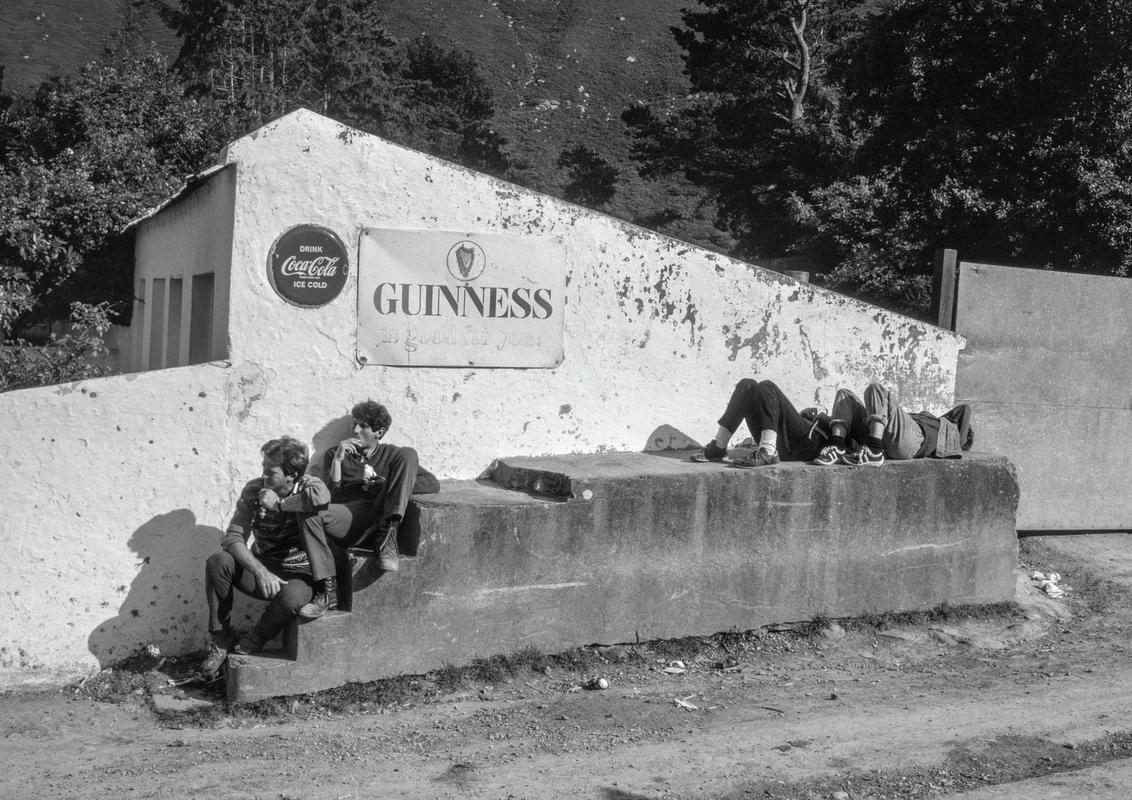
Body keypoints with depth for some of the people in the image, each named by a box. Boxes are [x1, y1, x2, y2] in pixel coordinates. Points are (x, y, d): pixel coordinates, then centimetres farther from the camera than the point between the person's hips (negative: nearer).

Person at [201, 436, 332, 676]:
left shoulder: (309, 486, -11)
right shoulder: (254, 490, -4)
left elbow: (321, 497, -39)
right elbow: (232, 538, -12)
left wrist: (277, 504, -24)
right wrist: (261, 572, -29)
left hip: (298, 575, -3)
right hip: (261, 569, 3)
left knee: (292, 597, -38)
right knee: (217, 562, -24)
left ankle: (254, 642, -6)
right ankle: (221, 639, -9)